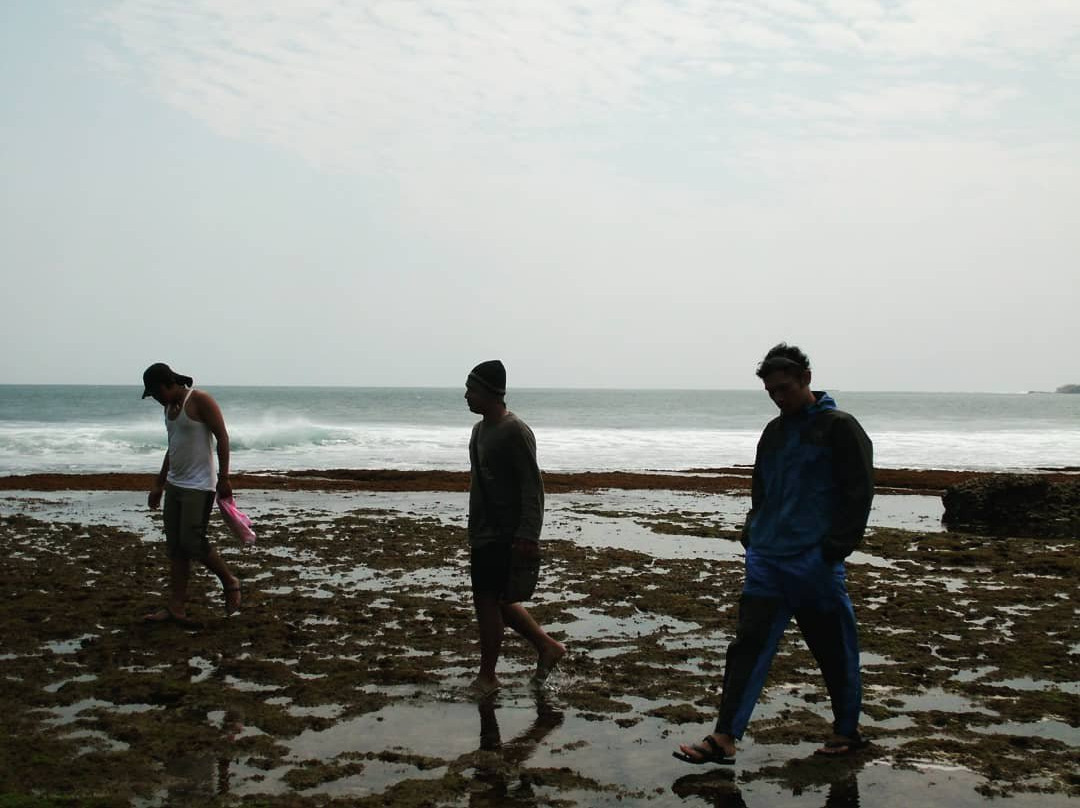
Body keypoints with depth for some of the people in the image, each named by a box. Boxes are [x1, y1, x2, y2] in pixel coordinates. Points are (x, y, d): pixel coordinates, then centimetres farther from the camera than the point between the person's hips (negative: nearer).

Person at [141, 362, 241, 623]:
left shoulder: (200, 400, -11)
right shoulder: (170, 406, 13)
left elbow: (222, 438, -14)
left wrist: (223, 478, -19)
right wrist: (159, 484, 24)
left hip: (199, 486, -9)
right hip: (175, 485, 9)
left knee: (192, 542, -12)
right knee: (175, 547, 6)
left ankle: (230, 583, 9)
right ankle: (176, 608, 8)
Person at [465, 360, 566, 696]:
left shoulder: (515, 431, -16)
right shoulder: (480, 429, 13)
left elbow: (532, 486, -20)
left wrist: (528, 535, -25)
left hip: (504, 536, -9)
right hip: (482, 533, 9)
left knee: (487, 600, -5)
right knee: (497, 601, 13)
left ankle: (487, 676, 7)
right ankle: (547, 646, 26)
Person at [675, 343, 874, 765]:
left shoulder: (839, 428, -5)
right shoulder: (774, 432, 15)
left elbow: (859, 495, -8)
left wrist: (833, 550, -13)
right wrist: (752, 536, 11)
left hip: (814, 563, -6)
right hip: (766, 559, 6)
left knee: (833, 650, 7)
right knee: (748, 644, -1)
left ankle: (847, 732, 26)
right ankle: (724, 738, -2)